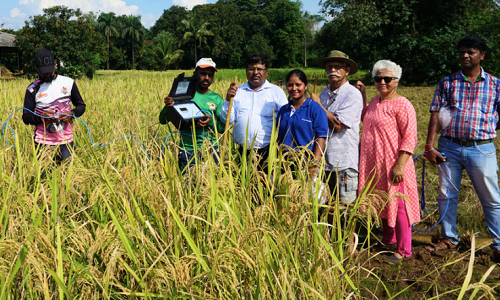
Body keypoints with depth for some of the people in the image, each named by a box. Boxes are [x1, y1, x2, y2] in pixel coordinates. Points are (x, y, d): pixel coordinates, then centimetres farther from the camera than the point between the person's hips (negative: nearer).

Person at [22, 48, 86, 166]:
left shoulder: (68, 83, 3)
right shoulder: (33, 89, 0)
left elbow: (81, 106, 9)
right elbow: (26, 117, 1)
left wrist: (72, 114, -12)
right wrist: (41, 117, -18)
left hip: (65, 140, 1)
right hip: (42, 142, 0)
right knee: (44, 174, 3)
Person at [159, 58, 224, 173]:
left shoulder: (217, 99, 5)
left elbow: (223, 128, 3)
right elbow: (163, 120, -1)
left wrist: (211, 122, -18)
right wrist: (167, 107, -22)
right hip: (188, 150, -1)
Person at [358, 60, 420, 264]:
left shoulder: (402, 105, -12)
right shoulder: (375, 101, 12)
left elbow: (410, 139, -16)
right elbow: (364, 118, 33)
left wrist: (400, 165, -23)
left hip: (393, 165, -8)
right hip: (373, 164, 8)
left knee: (397, 204, -1)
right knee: (382, 202, 18)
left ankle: (403, 251, 10)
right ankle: (388, 239, 36)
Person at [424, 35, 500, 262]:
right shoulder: (447, 83, 6)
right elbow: (436, 115, 1)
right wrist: (429, 146, -6)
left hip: (482, 148, -1)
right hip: (449, 147, 2)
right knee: (446, 195, 10)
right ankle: (449, 238, 27)